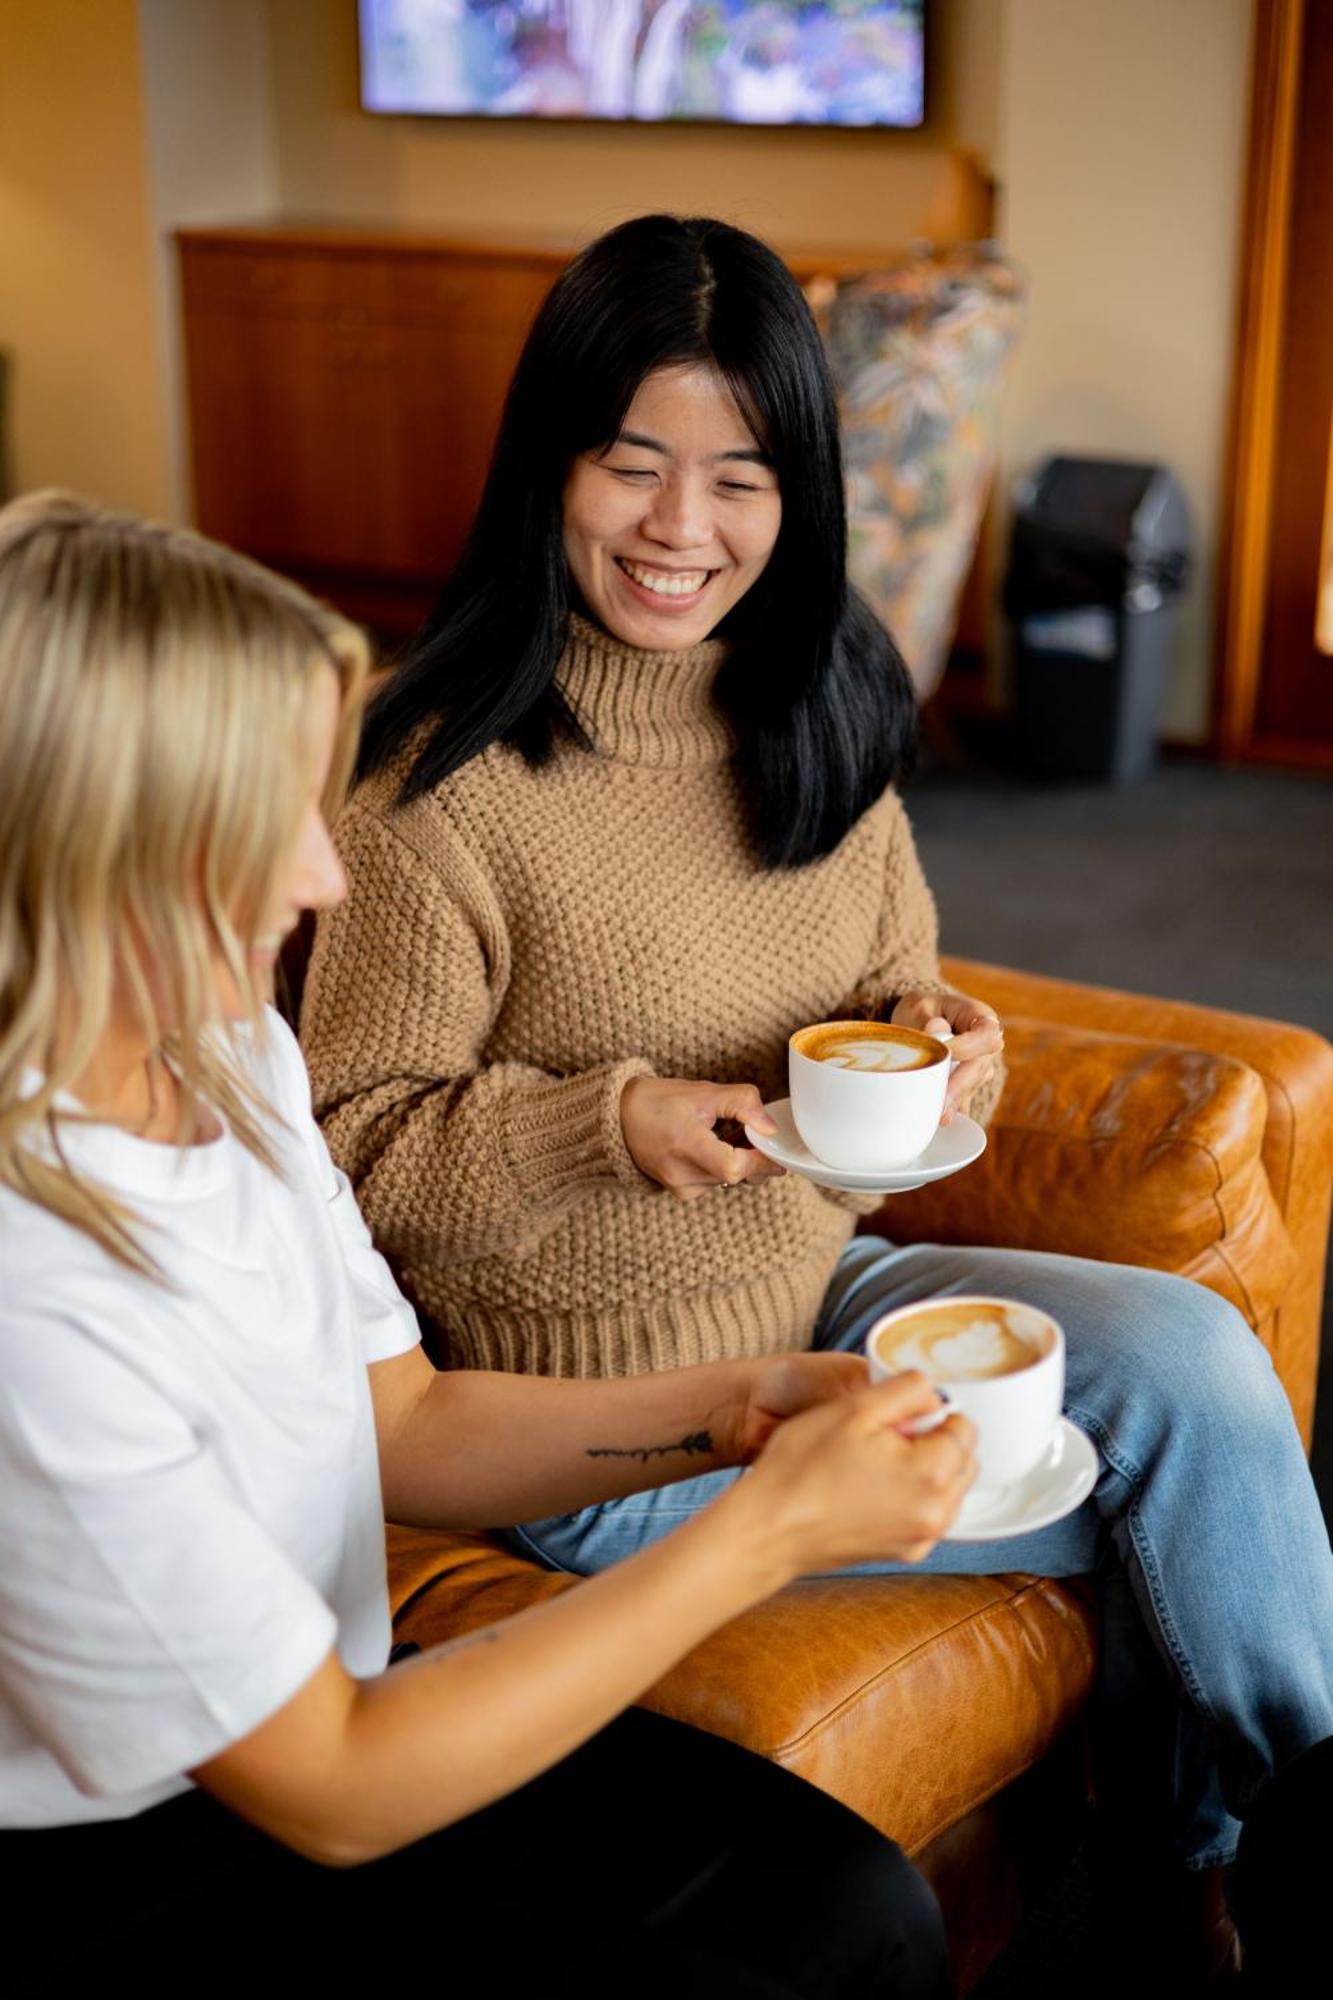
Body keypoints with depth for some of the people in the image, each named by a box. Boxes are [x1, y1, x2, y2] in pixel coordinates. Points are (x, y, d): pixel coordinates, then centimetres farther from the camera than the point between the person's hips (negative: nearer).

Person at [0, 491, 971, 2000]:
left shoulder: (232, 1056, -5)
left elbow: (401, 1425, 6)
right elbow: (333, 1796, -22)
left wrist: (734, 1411, -9)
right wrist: (764, 1532, -22)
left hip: (300, 1722, 7)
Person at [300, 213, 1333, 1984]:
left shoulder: (820, 710, 1)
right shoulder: (448, 785, -19)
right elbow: (357, 1142, -13)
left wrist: (938, 1038, -10)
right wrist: (614, 1123, -27)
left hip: (827, 1290, 6)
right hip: (610, 1420, -6)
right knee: (1188, 1482, -9)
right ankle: (1188, 1851, 21)